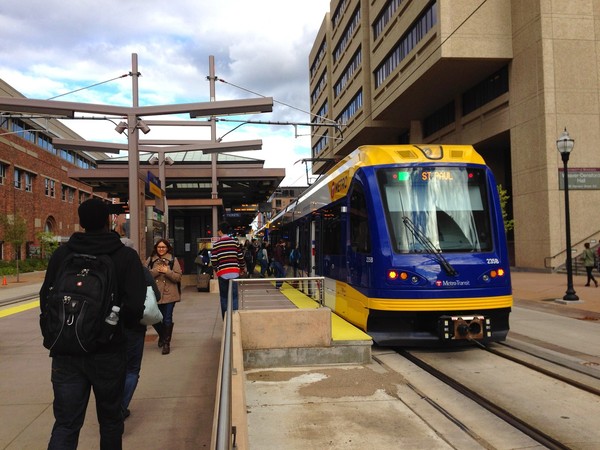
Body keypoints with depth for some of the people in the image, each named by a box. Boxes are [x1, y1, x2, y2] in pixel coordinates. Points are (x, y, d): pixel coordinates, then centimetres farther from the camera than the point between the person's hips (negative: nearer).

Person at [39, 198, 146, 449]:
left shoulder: (61, 254, 1)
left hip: (66, 352, 2)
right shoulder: (126, 256, -8)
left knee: (65, 423, 6)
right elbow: (134, 306, -16)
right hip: (108, 351, -2)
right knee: (110, 418, 17)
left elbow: (45, 301, 2)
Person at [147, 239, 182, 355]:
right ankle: (162, 335, 37)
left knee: (167, 320, -1)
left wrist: (167, 272, -15)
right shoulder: (150, 260, 8)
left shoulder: (173, 260, 2)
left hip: (169, 295, -2)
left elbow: (178, 277, -2)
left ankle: (166, 343, 13)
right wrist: (155, 271, -12)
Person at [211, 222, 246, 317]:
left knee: (224, 297, 9)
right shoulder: (234, 242, 2)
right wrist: (242, 268, 20)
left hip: (222, 273, -1)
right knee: (234, 296, 4)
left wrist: (216, 270, 17)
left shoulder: (216, 244, -3)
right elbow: (240, 257, 4)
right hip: (234, 272, 1)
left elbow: (214, 260, -3)